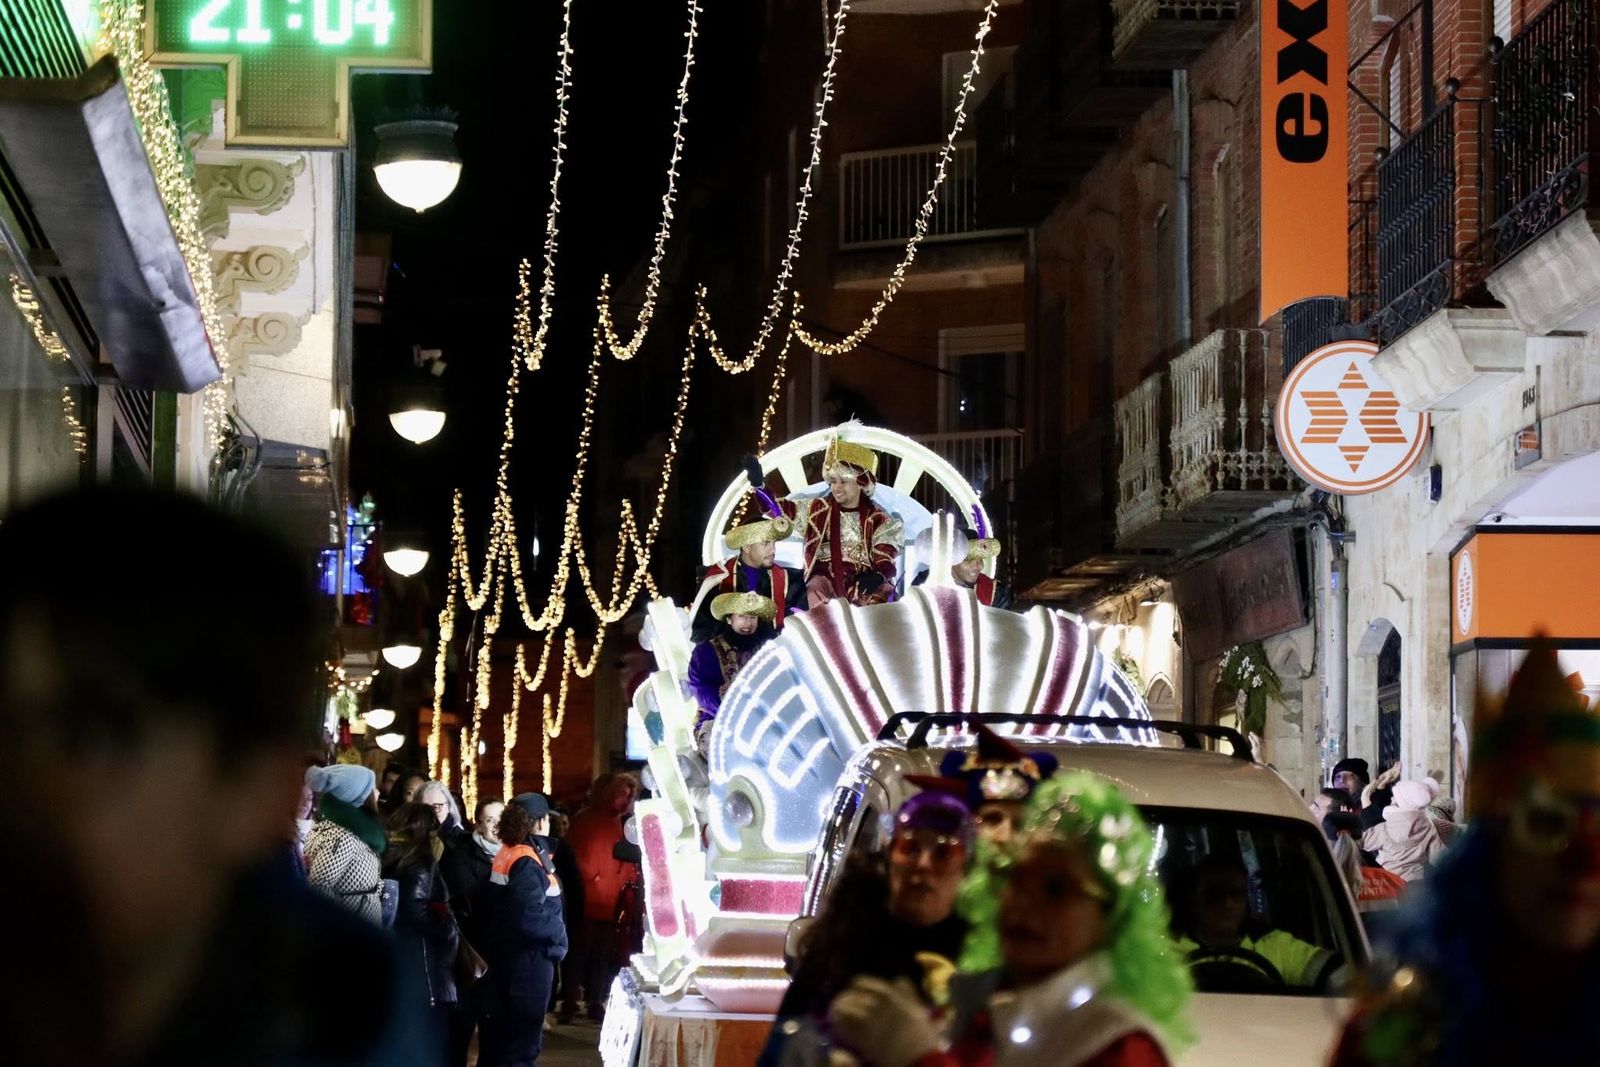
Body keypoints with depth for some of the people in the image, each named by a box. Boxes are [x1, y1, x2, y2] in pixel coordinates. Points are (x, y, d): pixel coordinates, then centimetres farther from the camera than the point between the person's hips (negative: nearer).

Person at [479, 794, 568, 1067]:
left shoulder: (504, 855, 7)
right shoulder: (528, 862, -19)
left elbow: (492, 909, 13)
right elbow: (530, 919, -26)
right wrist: (559, 934, -11)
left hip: (503, 951, 9)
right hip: (528, 959, -9)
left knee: (499, 1034, 16)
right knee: (523, 1043, -2)